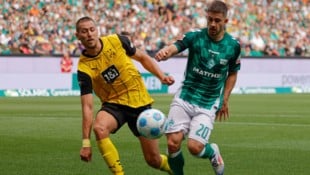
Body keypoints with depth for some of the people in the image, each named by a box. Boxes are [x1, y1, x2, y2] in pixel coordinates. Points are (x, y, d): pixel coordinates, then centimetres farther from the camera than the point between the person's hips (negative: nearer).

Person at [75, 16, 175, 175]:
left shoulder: (117, 41, -11)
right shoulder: (84, 68, -16)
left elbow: (143, 58, 6)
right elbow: (87, 106, -19)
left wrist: (161, 76, -8)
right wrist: (86, 143, -24)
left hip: (140, 102, 1)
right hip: (114, 104, -1)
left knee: (153, 160, 1)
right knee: (99, 128, -36)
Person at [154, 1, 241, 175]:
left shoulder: (233, 45, -3)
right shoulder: (195, 36, -7)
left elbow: (232, 74, 13)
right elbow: (175, 47, -25)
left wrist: (225, 100, 5)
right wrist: (165, 52, -48)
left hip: (208, 105, -1)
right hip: (184, 98, 1)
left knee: (195, 147, -13)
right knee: (173, 143, -11)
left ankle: (213, 152, 23)